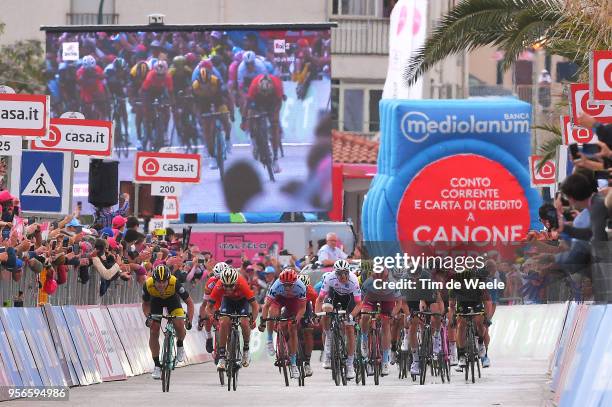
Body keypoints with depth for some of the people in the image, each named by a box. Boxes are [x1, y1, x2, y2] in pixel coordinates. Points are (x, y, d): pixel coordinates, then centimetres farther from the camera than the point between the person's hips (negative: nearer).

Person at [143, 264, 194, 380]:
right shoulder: (148, 285, -33)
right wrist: (148, 316, -32)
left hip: (172, 298, -1)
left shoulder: (174, 283, -38)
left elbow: (189, 302, -27)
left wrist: (189, 320, -37)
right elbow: (145, 304, -13)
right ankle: (157, 365, 1)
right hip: (156, 300, 1)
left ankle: (180, 346, 10)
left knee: (179, 325, -23)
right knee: (154, 331, -10)